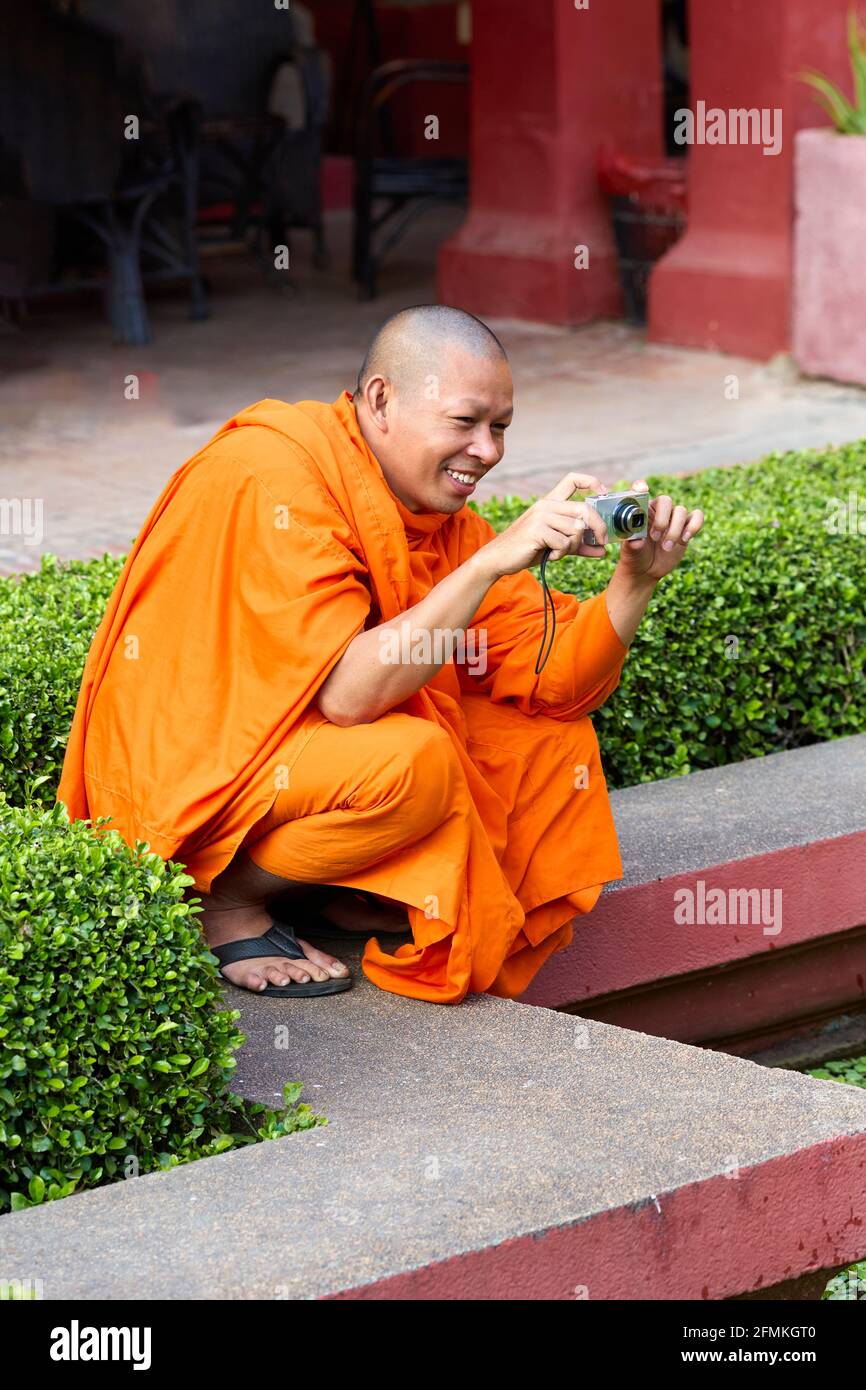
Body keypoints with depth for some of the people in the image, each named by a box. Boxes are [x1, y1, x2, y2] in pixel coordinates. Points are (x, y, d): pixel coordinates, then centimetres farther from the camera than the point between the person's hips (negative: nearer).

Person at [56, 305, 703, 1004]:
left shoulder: (444, 519, 2)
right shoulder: (276, 477, -23)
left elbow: (555, 685, -1)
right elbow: (347, 694, -31)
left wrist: (636, 578, -17)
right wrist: (495, 559, -34)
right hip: (188, 781, -8)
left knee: (555, 744, 0)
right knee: (412, 761, -31)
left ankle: (340, 902, 0)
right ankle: (228, 904, -9)